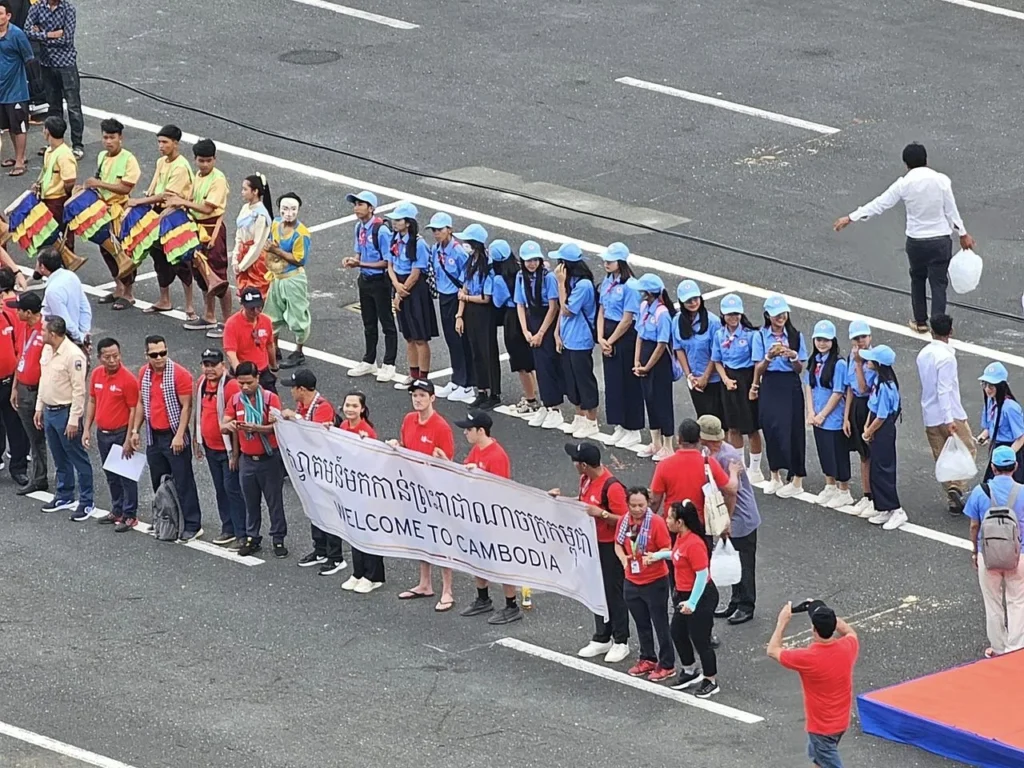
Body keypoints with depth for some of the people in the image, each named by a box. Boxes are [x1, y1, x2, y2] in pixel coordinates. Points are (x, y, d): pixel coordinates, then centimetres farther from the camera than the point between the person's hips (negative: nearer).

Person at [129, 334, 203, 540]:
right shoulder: (144, 373, 6)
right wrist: (135, 431, 11)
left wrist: (179, 435, -19)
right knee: (158, 483, 14)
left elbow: (187, 406, -14)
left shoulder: (179, 374, -14)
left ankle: (192, 526, 1)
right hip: (153, 436, 7)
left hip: (174, 436, -7)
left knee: (183, 482, -3)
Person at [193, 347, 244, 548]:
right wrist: (197, 441, 20)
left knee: (233, 489, -7)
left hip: (228, 449, -8)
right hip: (211, 448, 8)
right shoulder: (202, 383, 6)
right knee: (220, 490, 15)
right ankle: (228, 529, 26)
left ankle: (242, 535, -3)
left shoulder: (231, 386, -19)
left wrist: (235, 451, -19)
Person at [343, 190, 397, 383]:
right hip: (365, 279, 8)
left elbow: (387, 262, -20)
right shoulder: (359, 227, 3)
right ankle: (369, 362, 32)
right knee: (369, 323, 20)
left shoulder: (381, 230, -21)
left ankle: (388, 365, 14)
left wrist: (360, 264, -23)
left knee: (387, 323, 5)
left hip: (380, 280, -8)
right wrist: (352, 260, -8)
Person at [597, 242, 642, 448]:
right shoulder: (607, 282, 7)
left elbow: (627, 320, -16)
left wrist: (611, 342, -10)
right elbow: (601, 311, 9)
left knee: (628, 383, 1)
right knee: (612, 381, 13)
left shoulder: (629, 286, -17)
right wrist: (601, 338, -3)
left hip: (625, 337, -8)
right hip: (608, 337, 8)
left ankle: (633, 431, 11)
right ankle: (620, 427, 24)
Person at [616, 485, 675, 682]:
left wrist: (653, 557, -33)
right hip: (632, 582, 6)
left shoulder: (656, 522, -17)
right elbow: (618, 544, 12)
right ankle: (648, 659, 35)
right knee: (642, 624, 20)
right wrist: (623, 558, -9)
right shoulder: (624, 522, -1)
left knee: (660, 624, 3)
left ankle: (667, 665, 12)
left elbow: (667, 549, -15)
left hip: (655, 582, -6)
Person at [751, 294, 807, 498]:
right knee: (771, 430, 6)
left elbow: (800, 369, 2)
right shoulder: (761, 336, 1)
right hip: (770, 387, 1)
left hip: (790, 387, -1)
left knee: (791, 430, -2)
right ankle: (775, 477, 21)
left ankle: (797, 479, 5)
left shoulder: (795, 336, 1)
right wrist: (769, 356, -21)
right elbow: (759, 368, -2)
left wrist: (793, 357, -19)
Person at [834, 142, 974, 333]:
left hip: (916, 242, 1)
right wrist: (963, 234, 10)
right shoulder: (941, 180, -9)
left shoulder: (904, 184, -9)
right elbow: (951, 211, -4)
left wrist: (851, 218, 4)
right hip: (940, 240, -1)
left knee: (918, 279, 22)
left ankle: (920, 321, 31)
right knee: (938, 283, 5)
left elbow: (879, 204, -5)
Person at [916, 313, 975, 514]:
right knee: (968, 450, 5)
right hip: (950, 414, -7)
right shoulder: (946, 357, -18)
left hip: (929, 416, 7)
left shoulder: (923, 355, 6)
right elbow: (944, 390, -22)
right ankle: (957, 487, -13)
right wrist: (949, 420, -22)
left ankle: (954, 501, 12)